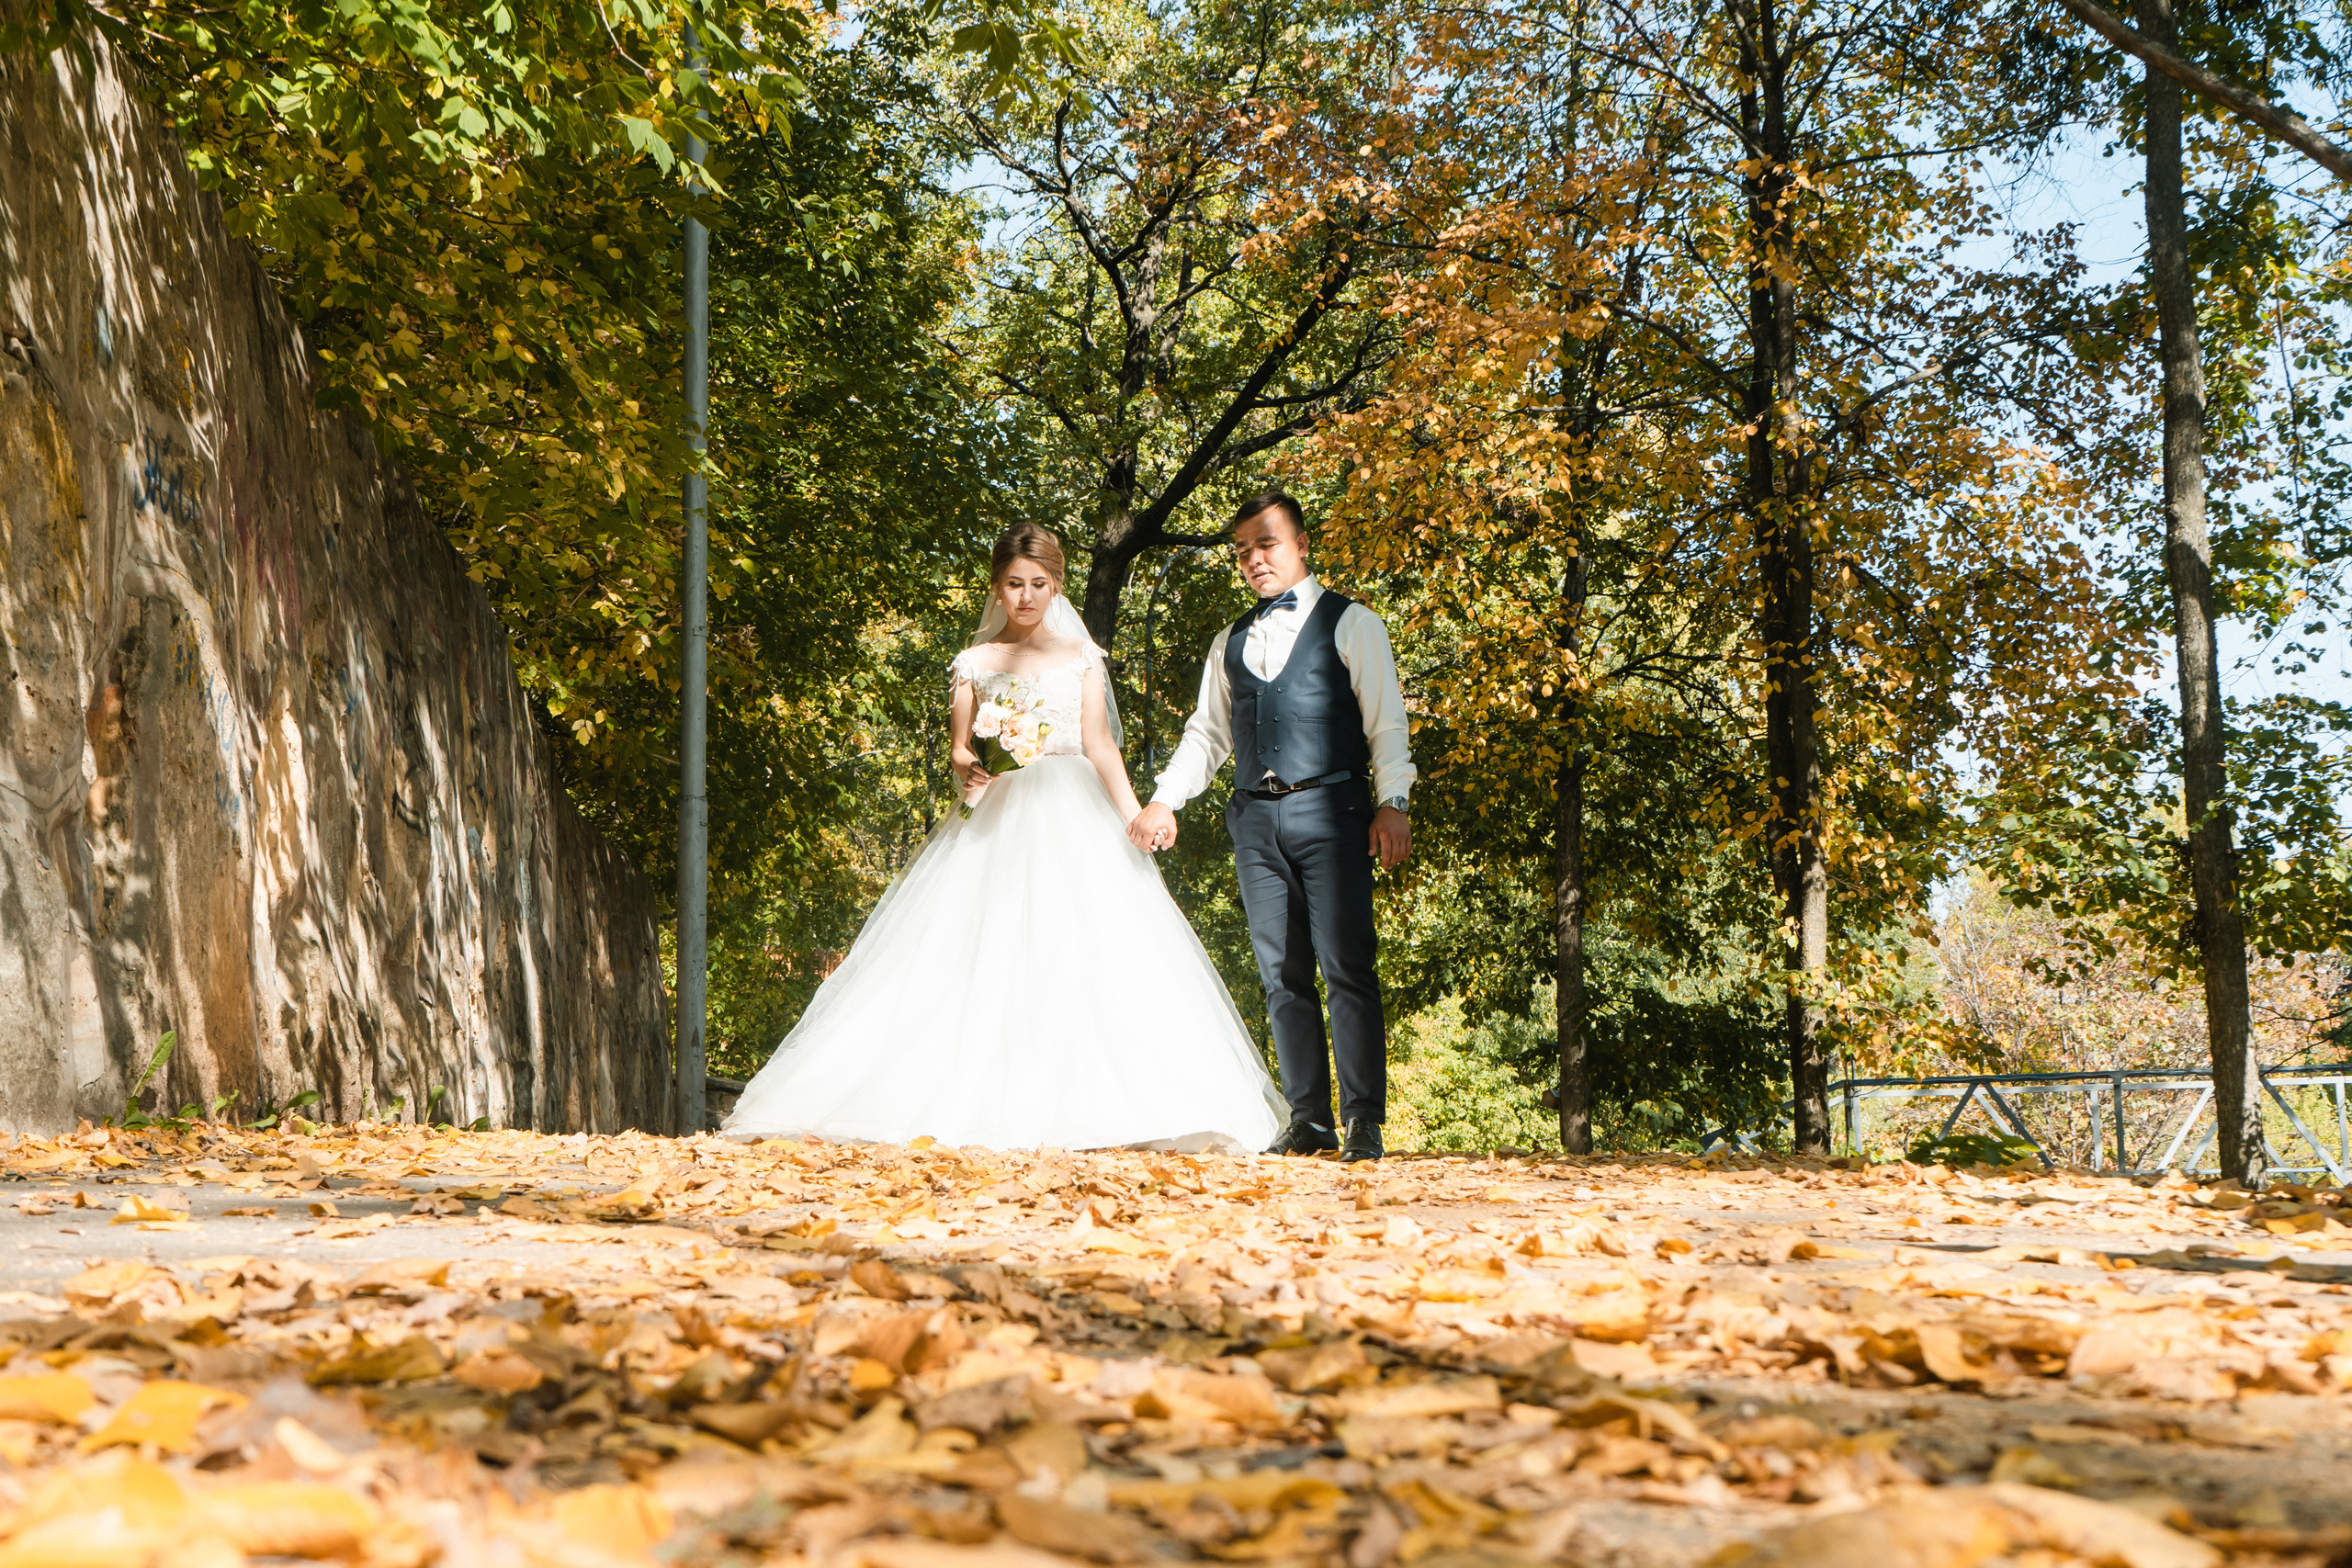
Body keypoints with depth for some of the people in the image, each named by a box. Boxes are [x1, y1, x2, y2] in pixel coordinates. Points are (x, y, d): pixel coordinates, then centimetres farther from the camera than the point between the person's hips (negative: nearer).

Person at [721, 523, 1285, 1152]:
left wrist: (1136, 818, -3)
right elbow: (960, 749, 9)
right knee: (983, 959, -11)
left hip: (1071, 822, 0)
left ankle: (1084, 1107, -13)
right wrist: (966, 767, -15)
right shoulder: (976, 662, 12)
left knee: (1079, 954, -13)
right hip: (995, 824, 0)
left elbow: (1101, 746, 8)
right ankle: (982, 1105, -14)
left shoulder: (1080, 657, 13)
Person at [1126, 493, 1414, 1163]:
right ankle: (1309, 1118, 9)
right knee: (1283, 975, 4)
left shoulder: (1351, 624, 7)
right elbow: (1208, 732, 20)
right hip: (1255, 818, 5)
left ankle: (1364, 1121, -8)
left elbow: (1387, 721, 1)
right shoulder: (1230, 643, 20)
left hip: (1330, 811, -5)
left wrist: (1392, 803, -11)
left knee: (1347, 966, -10)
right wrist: (1165, 799, 6)